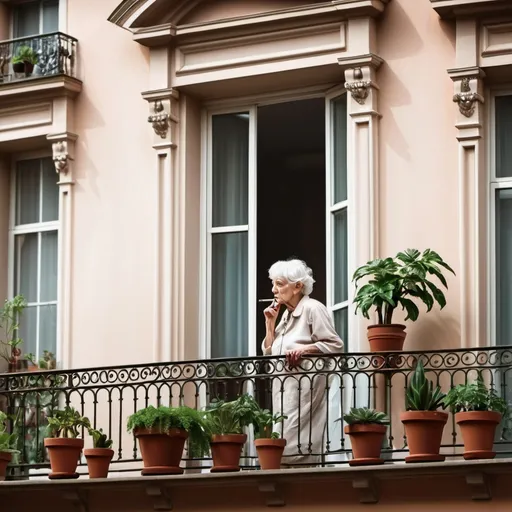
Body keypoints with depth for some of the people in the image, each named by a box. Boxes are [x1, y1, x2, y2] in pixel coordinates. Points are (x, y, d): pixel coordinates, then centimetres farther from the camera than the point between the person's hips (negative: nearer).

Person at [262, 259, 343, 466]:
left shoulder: (313, 309, -6)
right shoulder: (286, 315, 20)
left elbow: (335, 345, -11)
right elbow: (269, 353, 20)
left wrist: (304, 349, -21)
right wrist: (270, 323, 11)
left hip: (304, 387, -9)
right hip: (284, 389, 9)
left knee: (291, 444, -16)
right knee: (285, 443, 3)